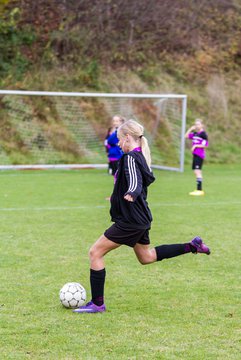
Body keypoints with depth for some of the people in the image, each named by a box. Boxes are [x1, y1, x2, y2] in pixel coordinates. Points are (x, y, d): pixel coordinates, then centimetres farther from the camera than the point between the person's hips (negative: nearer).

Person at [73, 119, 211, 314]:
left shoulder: (130, 158, -17)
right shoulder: (140, 157, 11)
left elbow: (135, 182, -34)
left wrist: (131, 194, -56)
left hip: (130, 221, -10)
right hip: (141, 218, 10)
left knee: (95, 253, -4)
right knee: (146, 257, 27)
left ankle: (97, 303, -2)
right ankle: (192, 246, 21)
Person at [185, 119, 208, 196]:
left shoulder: (203, 134, -10)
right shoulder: (195, 133, 13)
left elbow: (205, 145, -13)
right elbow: (186, 136, 19)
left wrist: (196, 146, -16)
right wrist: (191, 129, 8)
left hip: (200, 155, -9)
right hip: (195, 155, 9)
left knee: (197, 171, -14)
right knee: (196, 172, 11)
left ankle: (200, 190, -15)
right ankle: (198, 190, 17)